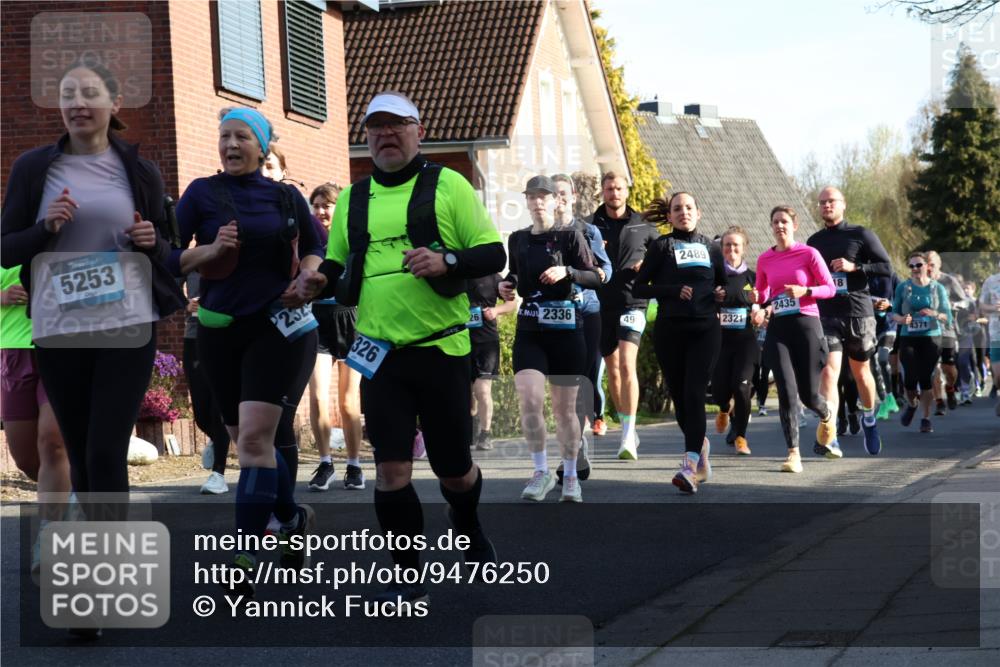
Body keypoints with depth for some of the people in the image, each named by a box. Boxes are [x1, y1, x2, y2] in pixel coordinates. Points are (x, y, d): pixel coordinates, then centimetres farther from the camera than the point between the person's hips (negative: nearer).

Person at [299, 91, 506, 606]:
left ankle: (470, 529, 41)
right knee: (391, 467, -5)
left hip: (441, 349, -2)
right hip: (379, 354, 2)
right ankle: (407, 577, 7)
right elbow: (336, 266, 21)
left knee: (452, 468, 9)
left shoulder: (447, 186, 0)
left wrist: (446, 260, -22)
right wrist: (320, 281, -2)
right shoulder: (351, 200, 11)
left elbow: (493, 254, -3)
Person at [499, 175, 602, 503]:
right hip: (528, 331, 2)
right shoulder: (518, 239, 10)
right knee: (529, 400, -16)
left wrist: (567, 271, -21)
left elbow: (595, 277, -5)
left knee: (565, 409, 5)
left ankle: (570, 476, 21)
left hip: (565, 330, -2)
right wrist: (506, 284, 3)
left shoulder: (570, 236, -1)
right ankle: (541, 472, -2)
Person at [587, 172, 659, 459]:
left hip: (632, 303, -2)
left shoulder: (643, 227, 6)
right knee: (613, 370, 10)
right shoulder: (591, 227, 6)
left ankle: (629, 436, -20)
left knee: (627, 365, -17)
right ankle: (627, 429, 24)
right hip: (602, 304, 2)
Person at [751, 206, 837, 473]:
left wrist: (804, 291, -18)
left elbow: (830, 288, -2)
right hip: (777, 328, 2)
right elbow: (761, 294, 19)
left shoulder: (808, 253, -2)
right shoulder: (764, 260, 9)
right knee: (787, 391, -11)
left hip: (806, 325, -2)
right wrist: (761, 309, -2)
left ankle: (827, 414, 40)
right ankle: (793, 453, -8)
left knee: (808, 394, 2)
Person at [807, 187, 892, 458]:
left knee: (861, 371, 14)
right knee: (829, 371, -15)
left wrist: (854, 267, -17)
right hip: (826, 315, 1)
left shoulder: (861, 235, 0)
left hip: (858, 313, -1)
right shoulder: (814, 241, 11)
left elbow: (887, 268, -6)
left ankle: (869, 419, 42)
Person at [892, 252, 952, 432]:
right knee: (910, 377, -9)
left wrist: (935, 314, -15)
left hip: (931, 338, 0)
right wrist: (901, 319, -14)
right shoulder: (903, 287, 5)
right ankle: (911, 404, 23)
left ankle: (926, 418, 9)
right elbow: (894, 313, 8)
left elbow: (948, 317, 5)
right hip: (908, 338, 0)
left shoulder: (937, 288, 4)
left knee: (926, 378, -4)